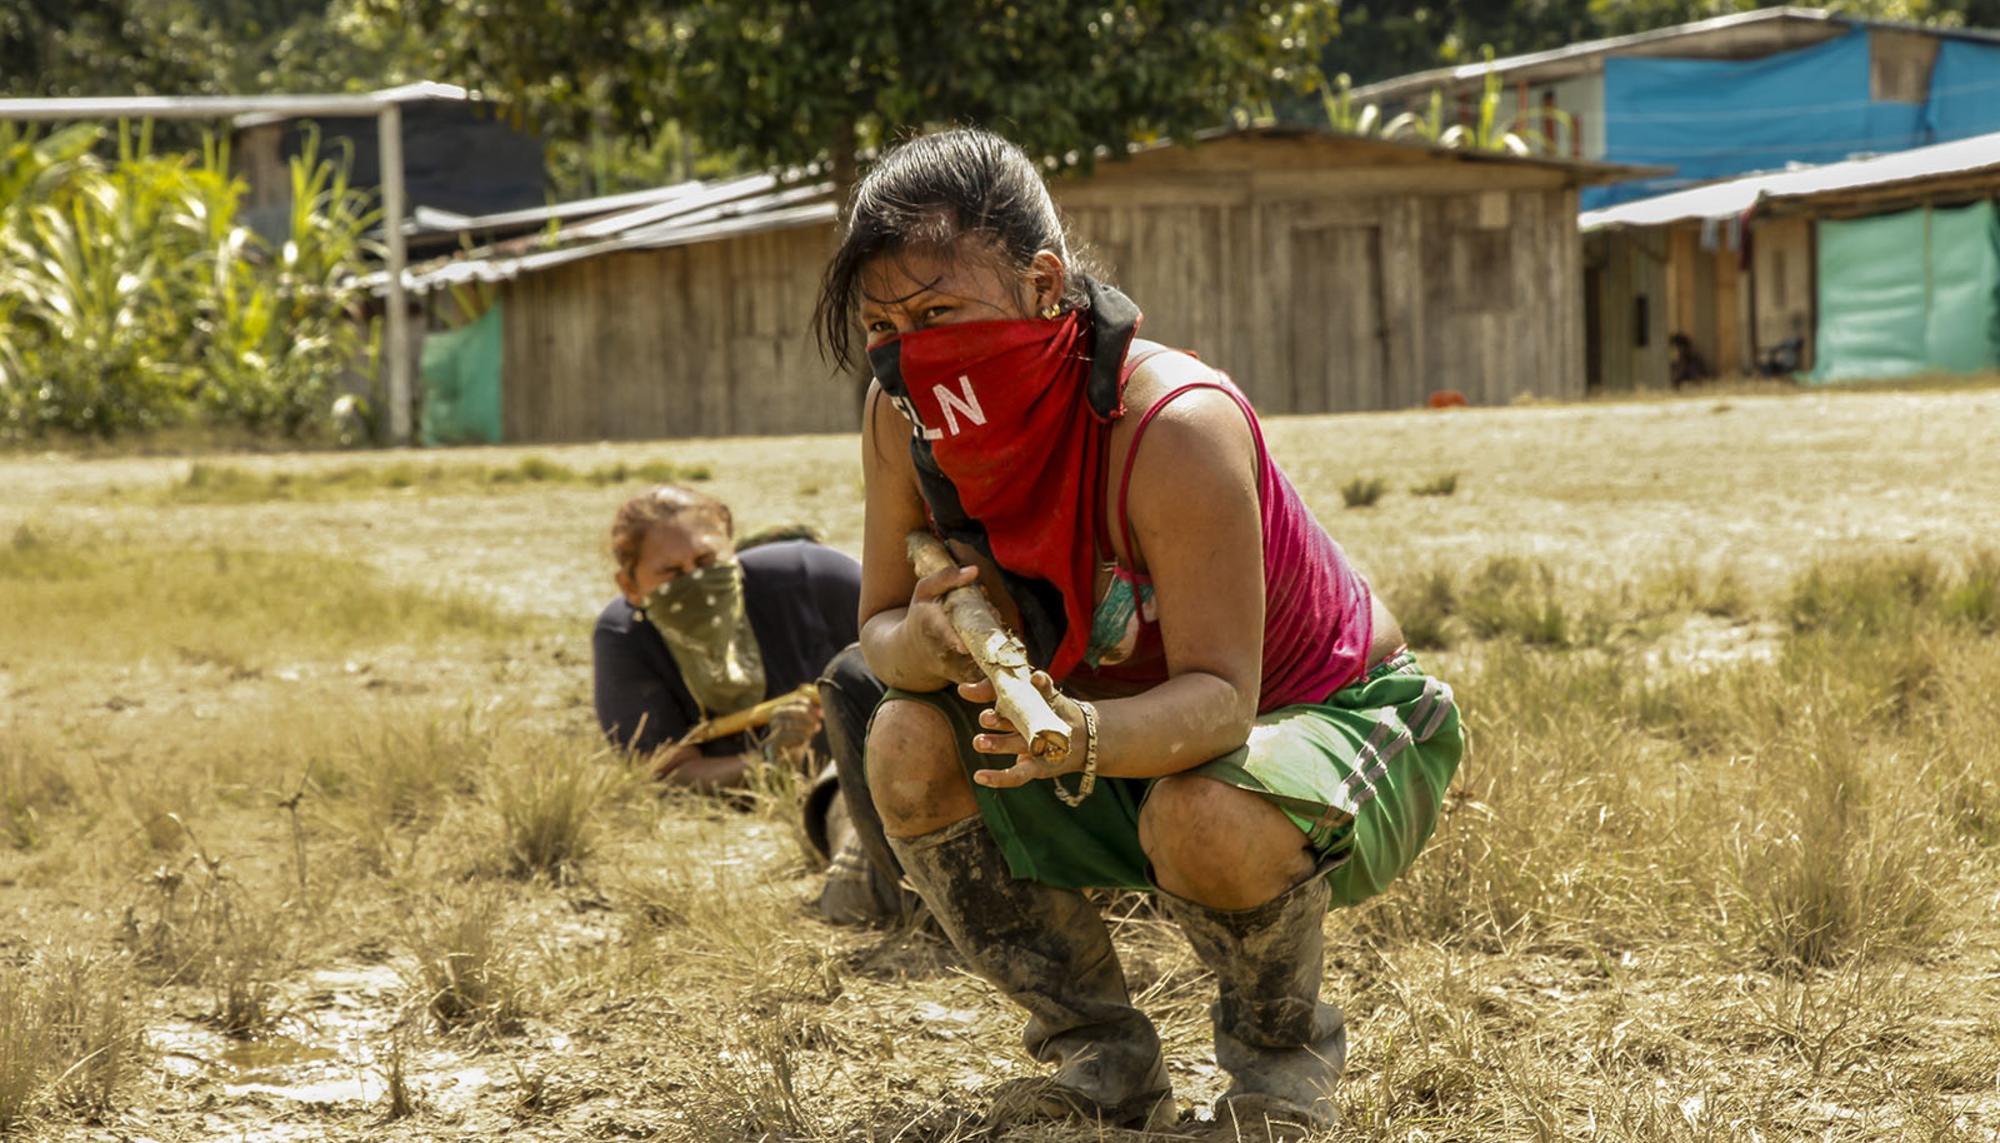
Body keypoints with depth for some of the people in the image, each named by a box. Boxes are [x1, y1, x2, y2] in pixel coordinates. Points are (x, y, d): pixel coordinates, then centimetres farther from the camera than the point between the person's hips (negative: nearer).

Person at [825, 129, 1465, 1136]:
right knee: (912, 743, -18)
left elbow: (1219, 697, -35)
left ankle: (1283, 1055, -3)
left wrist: (1085, 735, -56)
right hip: (1136, 734, 6)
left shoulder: (1176, 429, -34)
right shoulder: (905, 421, -15)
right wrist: (922, 644, -33)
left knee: (1204, 819, -39)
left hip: (1340, 722, -6)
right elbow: (882, 627, -7)